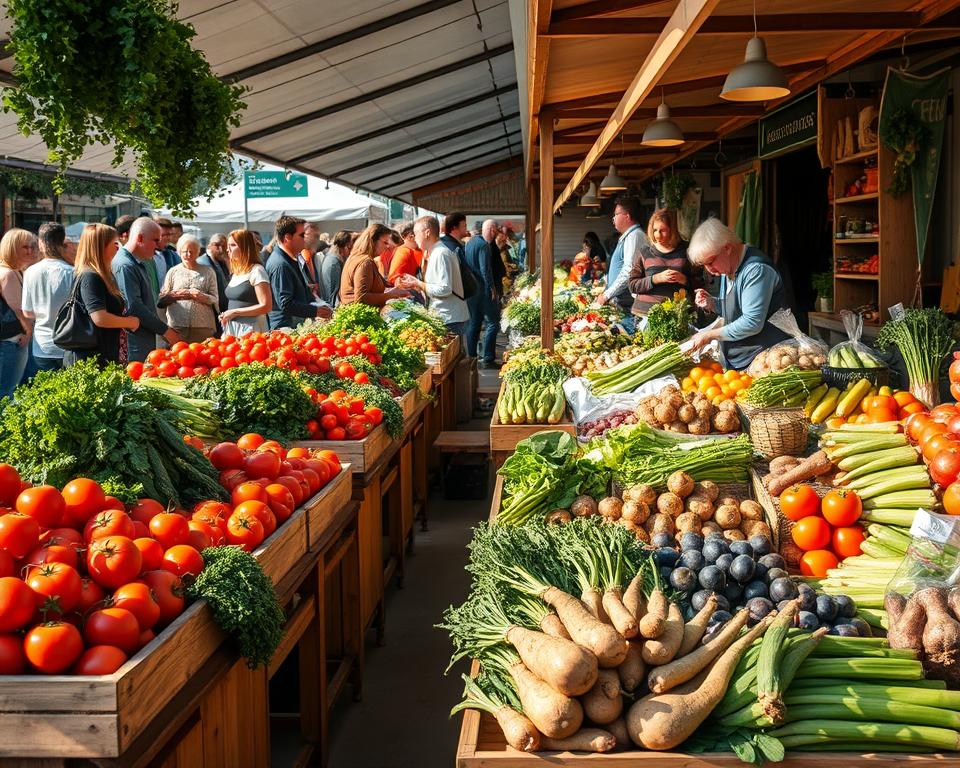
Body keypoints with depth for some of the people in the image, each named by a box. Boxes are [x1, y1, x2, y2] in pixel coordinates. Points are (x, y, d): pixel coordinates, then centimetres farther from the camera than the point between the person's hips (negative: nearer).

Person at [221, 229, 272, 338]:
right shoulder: (235, 272, 14)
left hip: (250, 329, -8)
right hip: (232, 328, 8)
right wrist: (226, 316, 6)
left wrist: (235, 312, -15)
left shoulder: (256, 271, -11)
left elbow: (266, 306, -17)